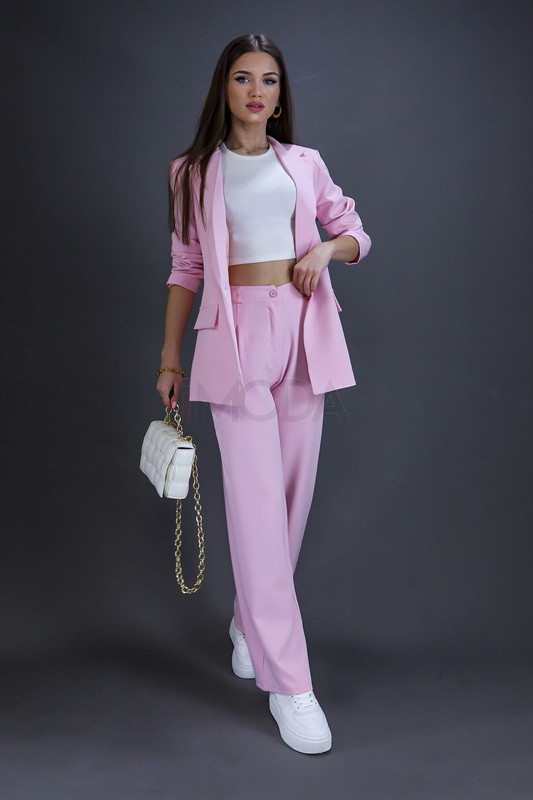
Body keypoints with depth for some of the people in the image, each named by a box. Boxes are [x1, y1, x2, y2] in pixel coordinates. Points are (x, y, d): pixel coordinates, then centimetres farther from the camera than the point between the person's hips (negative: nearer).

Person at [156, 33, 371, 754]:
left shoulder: (305, 163, 14)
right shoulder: (195, 172, 9)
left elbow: (356, 236, 19)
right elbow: (186, 269, 11)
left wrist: (327, 248, -4)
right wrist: (170, 358, 9)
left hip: (303, 331, 3)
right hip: (238, 332, -3)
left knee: (292, 492, 5)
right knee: (255, 502, -9)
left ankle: (250, 627, 28)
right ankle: (287, 681, -3)